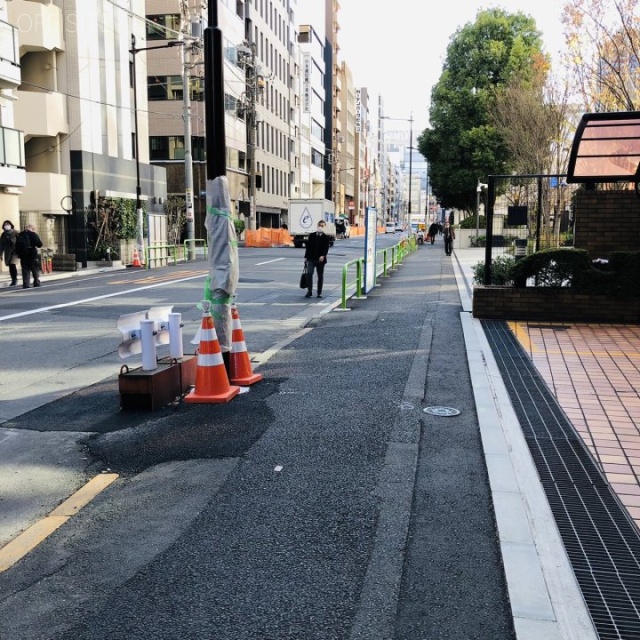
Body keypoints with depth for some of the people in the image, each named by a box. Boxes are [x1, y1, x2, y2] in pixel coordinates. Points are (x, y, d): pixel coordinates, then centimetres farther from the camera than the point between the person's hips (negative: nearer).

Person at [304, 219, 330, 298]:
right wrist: (306, 257, 7)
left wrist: (323, 256, -26)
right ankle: (309, 291, -8)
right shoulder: (311, 235, 9)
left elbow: (326, 248, -9)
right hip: (311, 258, 1)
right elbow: (308, 246, 11)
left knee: (320, 276, 6)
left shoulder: (326, 237, 0)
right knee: (309, 274, -13)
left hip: (320, 259, -1)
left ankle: (319, 292, 15)